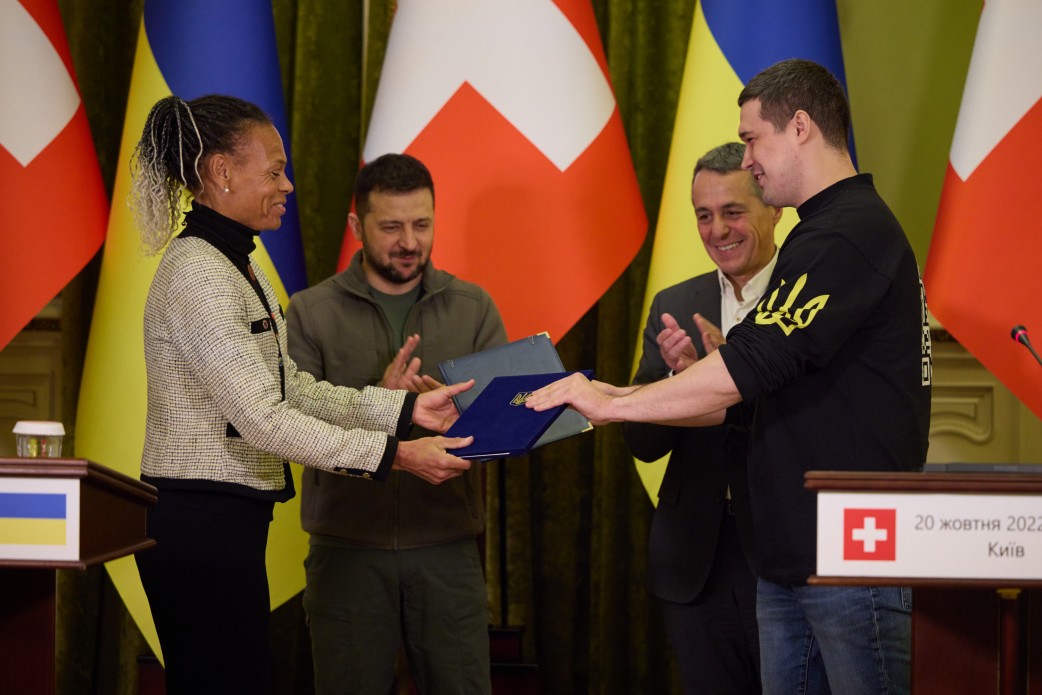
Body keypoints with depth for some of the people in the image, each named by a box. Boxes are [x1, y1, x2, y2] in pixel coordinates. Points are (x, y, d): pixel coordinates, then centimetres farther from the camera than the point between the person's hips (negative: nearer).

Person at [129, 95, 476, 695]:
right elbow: (263, 418, -21)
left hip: (226, 523, 10)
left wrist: (409, 408, 5)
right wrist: (394, 455, -20)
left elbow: (294, 389, 14)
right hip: (201, 526, -10)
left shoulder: (238, 266, 15)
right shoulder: (196, 274, -17)